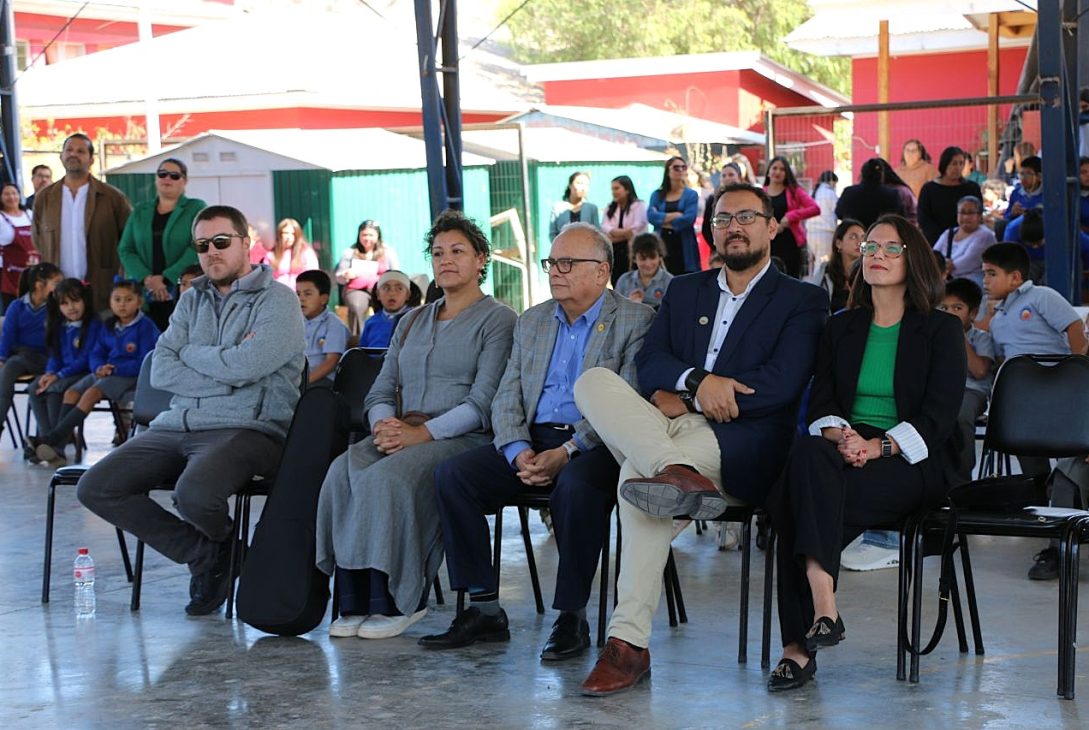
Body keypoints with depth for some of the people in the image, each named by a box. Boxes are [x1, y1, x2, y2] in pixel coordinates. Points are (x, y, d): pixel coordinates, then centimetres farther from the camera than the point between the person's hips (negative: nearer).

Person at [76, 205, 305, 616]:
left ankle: (220, 540, 5)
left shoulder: (278, 302, 0)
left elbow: (245, 365, -17)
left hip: (246, 429, -6)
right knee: (95, 489, -11)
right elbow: (160, 372, 5)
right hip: (176, 425, 6)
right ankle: (204, 552, -1)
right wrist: (227, 374, -8)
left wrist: (190, 354, 1)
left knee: (194, 493, -35)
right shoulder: (192, 301, 18)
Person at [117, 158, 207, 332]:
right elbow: (125, 249, 10)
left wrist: (166, 278, -13)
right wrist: (146, 278, -8)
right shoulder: (140, 211, 18)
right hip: (144, 296, 3)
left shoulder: (196, 208, 7)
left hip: (182, 292, -3)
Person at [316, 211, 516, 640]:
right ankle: (355, 602, -25)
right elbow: (380, 391, 19)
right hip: (399, 433, 6)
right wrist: (385, 423, -5)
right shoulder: (412, 322, 25)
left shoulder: (498, 319, 4)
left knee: (389, 476, -34)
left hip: (462, 438, -6)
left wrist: (423, 432, -18)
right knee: (344, 472, -26)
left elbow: (483, 403, -8)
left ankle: (394, 602, -25)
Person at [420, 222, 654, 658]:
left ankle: (572, 616, -22)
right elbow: (506, 401, 13)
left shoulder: (635, 321, 0)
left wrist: (566, 453, -21)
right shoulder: (531, 322, 19)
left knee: (575, 485, -38)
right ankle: (484, 610, -12)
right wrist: (519, 453, -8)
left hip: (595, 446, -6)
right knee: (452, 474, -16)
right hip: (533, 440, 6)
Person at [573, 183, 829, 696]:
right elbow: (648, 362, 10)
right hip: (667, 434, 5)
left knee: (638, 471, -34)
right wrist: (696, 381, -14)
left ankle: (630, 643, -35)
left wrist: (685, 402, -9)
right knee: (593, 382, -23)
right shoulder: (684, 291, 25)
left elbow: (781, 385, -7)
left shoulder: (802, 301, 10)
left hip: (742, 445, -5)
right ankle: (676, 474, -46)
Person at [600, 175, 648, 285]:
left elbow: (635, 231, -10)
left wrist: (615, 234, -5)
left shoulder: (639, 206, 0)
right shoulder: (609, 209, 18)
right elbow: (605, 229, 1)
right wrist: (625, 233, -13)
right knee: (615, 285, 4)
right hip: (614, 253, 5)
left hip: (632, 253, -5)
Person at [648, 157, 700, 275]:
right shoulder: (657, 195, 12)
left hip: (684, 248, -2)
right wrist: (675, 215, -12)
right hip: (662, 247, 2)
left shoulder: (691, 195, 5)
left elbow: (689, 218, -9)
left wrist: (662, 219, -4)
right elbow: (651, 216, -4)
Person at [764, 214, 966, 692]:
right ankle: (822, 608, -41)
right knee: (810, 453, -35)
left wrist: (879, 445, -19)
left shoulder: (942, 330, 7)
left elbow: (939, 416, -4)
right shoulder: (840, 328, 20)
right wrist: (840, 435, -14)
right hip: (844, 450, 4)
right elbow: (820, 403, 10)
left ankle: (799, 645, -36)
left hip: (912, 461, -4)